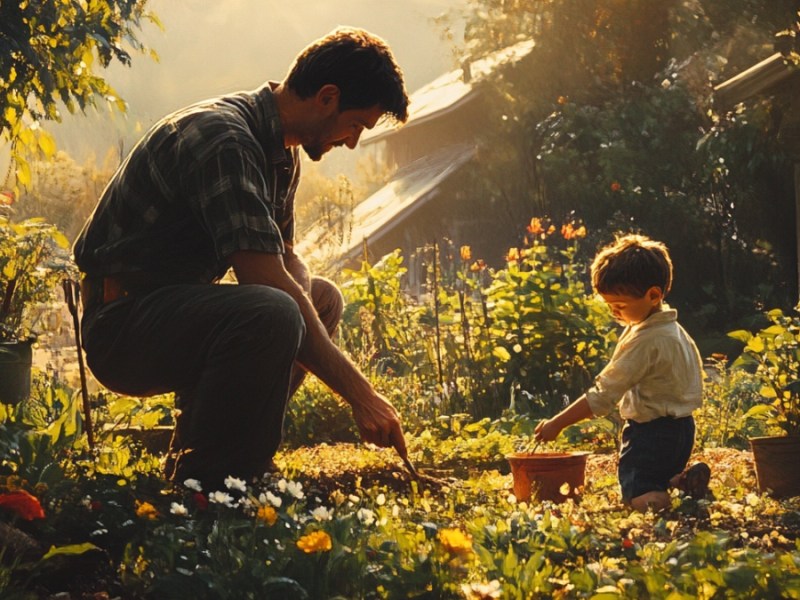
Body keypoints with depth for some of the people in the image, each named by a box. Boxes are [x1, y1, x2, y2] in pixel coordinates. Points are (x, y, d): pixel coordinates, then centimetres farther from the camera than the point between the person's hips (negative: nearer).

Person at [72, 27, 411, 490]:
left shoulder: (282, 153, 11)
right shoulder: (223, 140, -21)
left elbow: (287, 259, 19)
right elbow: (266, 280, -27)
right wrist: (360, 394, -25)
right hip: (123, 323, -11)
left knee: (323, 298, 18)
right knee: (271, 315, -34)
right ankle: (202, 487, -20)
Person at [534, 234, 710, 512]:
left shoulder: (645, 341, -23)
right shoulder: (673, 330, 8)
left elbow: (603, 394, -23)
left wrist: (557, 424, -18)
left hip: (652, 432, -10)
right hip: (680, 427, 10)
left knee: (638, 498, -9)